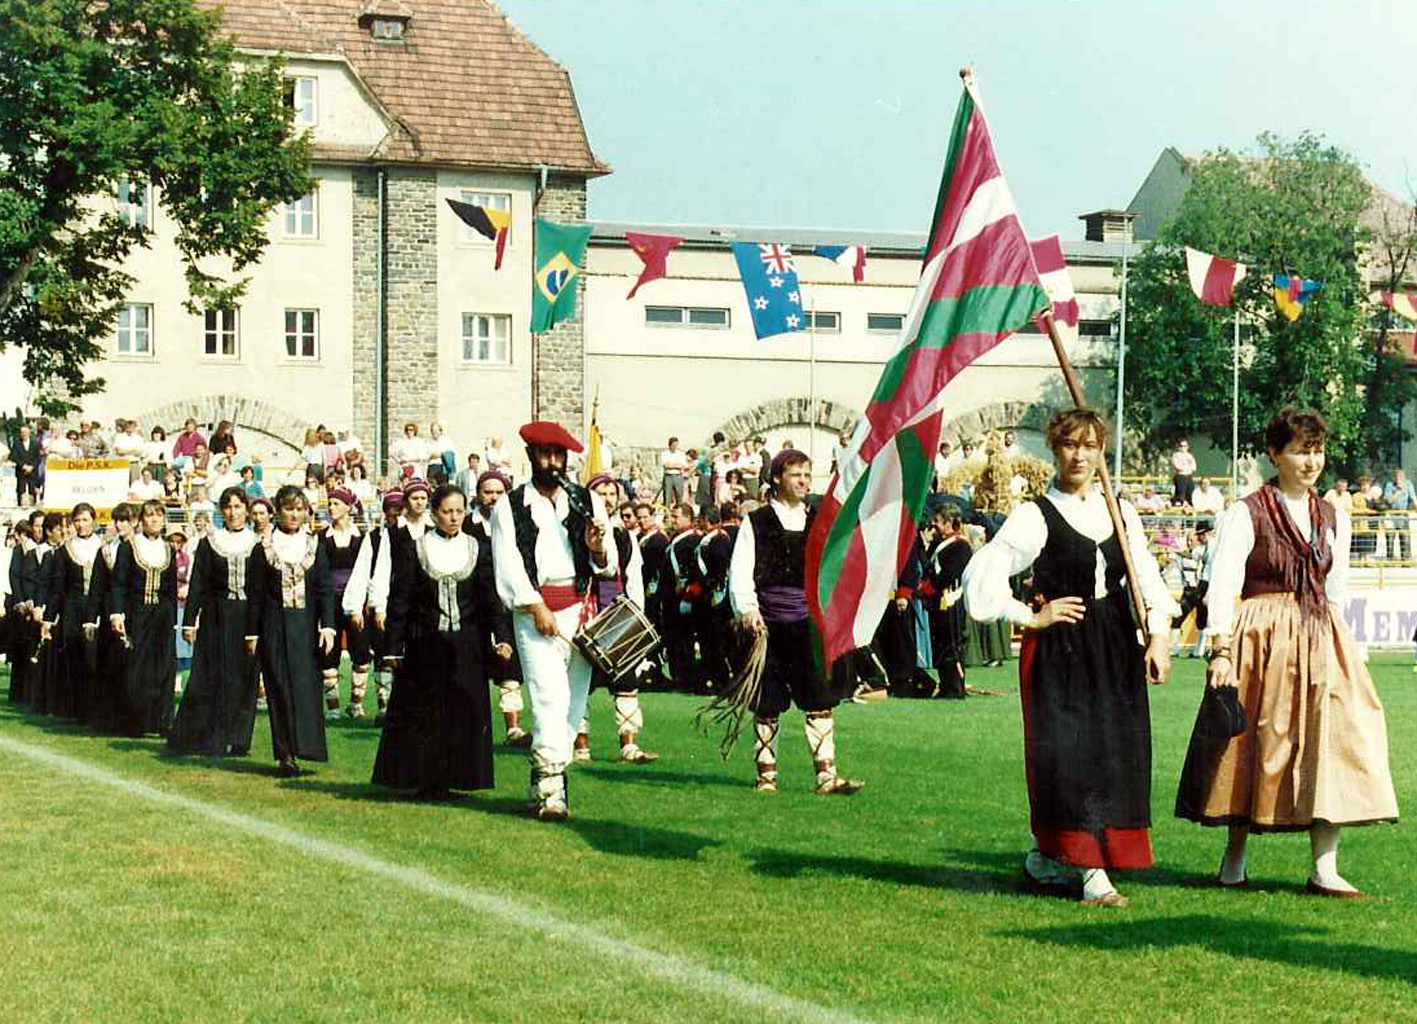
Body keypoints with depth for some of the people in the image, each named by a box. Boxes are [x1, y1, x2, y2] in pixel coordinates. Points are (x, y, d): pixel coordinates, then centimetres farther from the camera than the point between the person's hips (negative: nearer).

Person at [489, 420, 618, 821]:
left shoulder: (588, 502, 14)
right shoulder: (511, 507, 6)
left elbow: (609, 566, 14)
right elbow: (508, 565, -1)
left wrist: (597, 548, -8)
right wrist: (536, 607, -11)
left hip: (581, 608, 4)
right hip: (534, 610, -4)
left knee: (573, 700, 4)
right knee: (548, 697, -14)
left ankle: (543, 777, 15)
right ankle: (551, 789, -18)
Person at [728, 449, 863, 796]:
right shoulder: (756, 522, 2)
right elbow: (740, 571, -3)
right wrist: (747, 609, -17)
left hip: (810, 622, 3)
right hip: (768, 624, -3)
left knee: (820, 700, -3)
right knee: (767, 704, 5)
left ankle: (826, 774, -2)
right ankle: (766, 773, 15)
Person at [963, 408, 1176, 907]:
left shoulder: (1121, 514, 12)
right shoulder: (1035, 517, -4)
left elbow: (1147, 579, 13)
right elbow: (982, 574, -9)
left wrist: (1159, 637, 1)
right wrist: (1031, 617, -8)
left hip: (1115, 646, 5)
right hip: (1059, 649, -5)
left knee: (1117, 751, 5)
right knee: (1067, 752, -10)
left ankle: (1048, 855, 21)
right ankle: (1093, 872, -6)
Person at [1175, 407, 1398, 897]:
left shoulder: (1333, 518, 12)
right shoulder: (1245, 514, -5)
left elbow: (1336, 590, 18)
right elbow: (1222, 586, -11)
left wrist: (1334, 638, 12)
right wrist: (1221, 650, -19)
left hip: (1321, 644, 5)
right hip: (1262, 640, -5)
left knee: (1335, 742, -6)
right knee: (1253, 745, 2)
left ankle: (1324, 868, -4)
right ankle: (1234, 857, 20)